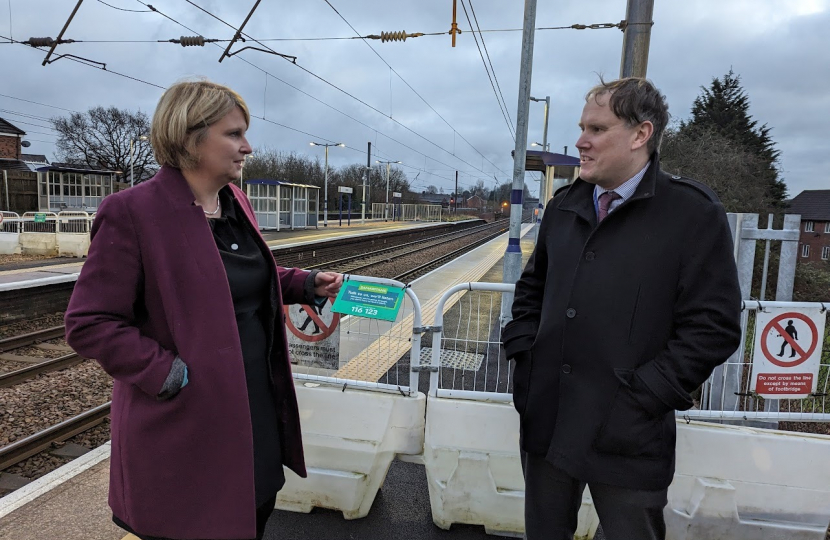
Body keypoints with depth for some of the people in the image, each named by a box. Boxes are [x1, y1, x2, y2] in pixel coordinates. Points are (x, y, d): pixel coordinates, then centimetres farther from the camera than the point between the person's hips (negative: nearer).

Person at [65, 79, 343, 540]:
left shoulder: (236, 201, 5)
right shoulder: (132, 213, -18)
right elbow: (88, 325, -16)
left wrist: (305, 283, 5)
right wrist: (169, 374, -21)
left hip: (257, 410, 7)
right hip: (187, 422, -7)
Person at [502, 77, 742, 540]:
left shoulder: (693, 212, -9)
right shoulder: (564, 206, 8)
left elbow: (714, 324, -12)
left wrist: (643, 393, -15)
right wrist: (523, 352, 6)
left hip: (626, 436, -5)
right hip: (546, 420, 5)